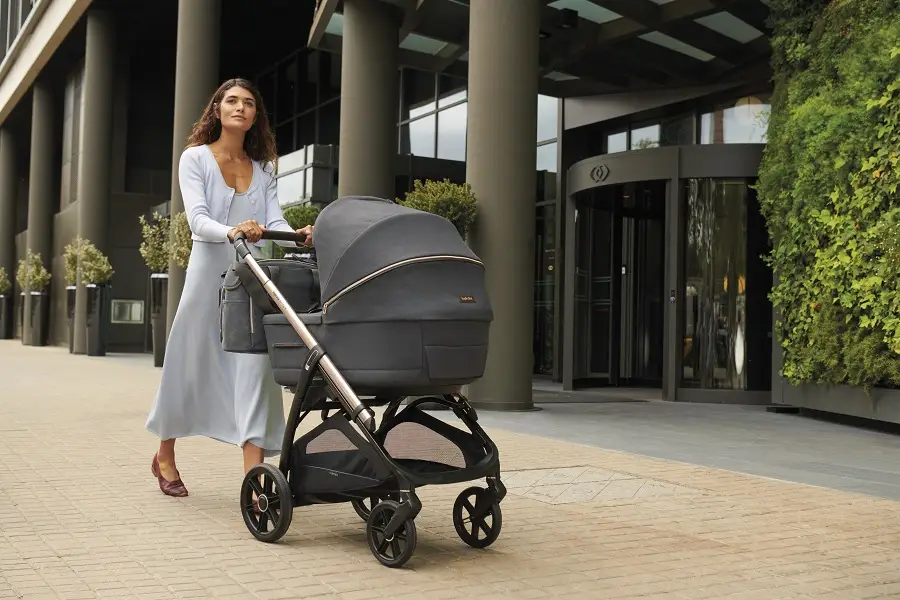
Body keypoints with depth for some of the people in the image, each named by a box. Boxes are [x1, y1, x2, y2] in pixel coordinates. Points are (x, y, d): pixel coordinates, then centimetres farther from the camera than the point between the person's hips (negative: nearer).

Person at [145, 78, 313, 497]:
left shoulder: (263, 168, 14)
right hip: (210, 273, -3)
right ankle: (164, 458, 31)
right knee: (189, 367, 8)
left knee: (254, 370, -9)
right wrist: (231, 231, -33)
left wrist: (297, 236, -22)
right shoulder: (196, 158, 3)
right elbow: (197, 218, -12)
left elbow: (274, 220, 2)